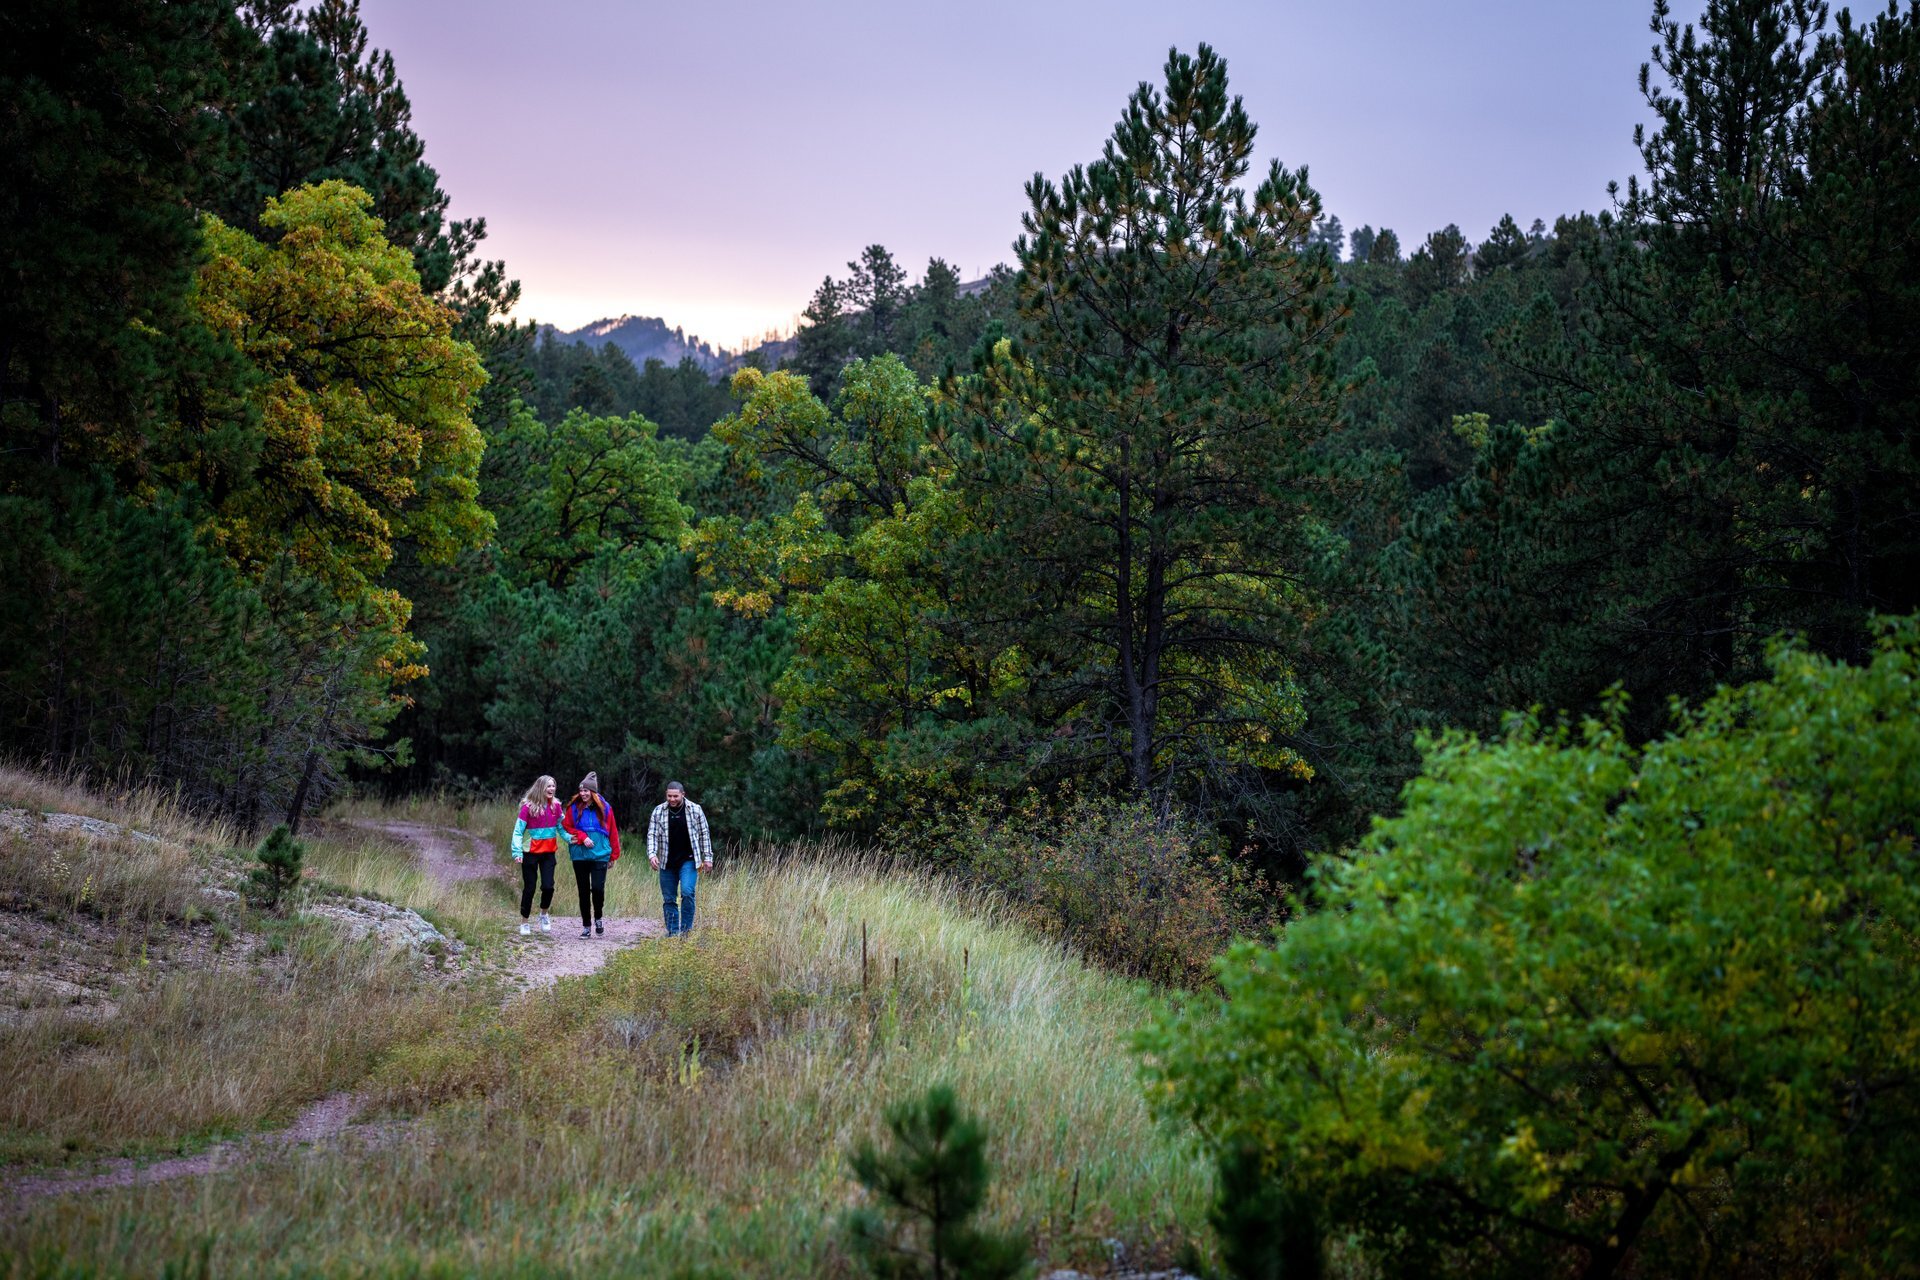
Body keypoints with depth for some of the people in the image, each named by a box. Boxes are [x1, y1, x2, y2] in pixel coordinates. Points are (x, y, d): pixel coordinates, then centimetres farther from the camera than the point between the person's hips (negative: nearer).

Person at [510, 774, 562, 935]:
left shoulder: (555, 806, 0)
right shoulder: (528, 807, -11)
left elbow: (561, 826, 6)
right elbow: (518, 831, -10)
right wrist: (517, 852, -20)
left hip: (549, 852, 3)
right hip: (531, 853, -3)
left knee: (548, 886, -7)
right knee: (529, 888, 3)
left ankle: (544, 914, 21)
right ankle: (525, 922, 18)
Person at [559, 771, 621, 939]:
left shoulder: (604, 808, 0)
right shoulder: (574, 807, 1)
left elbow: (612, 831, 5)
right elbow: (567, 827, 5)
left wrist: (614, 854, 5)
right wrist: (582, 837, -11)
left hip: (600, 855, -1)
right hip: (580, 855, 1)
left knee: (598, 888, -13)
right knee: (583, 891, 5)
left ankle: (598, 918, 13)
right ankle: (586, 926, 15)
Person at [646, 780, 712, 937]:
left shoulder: (695, 810, 0)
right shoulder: (658, 812, 3)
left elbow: (704, 834, 5)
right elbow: (652, 835, 2)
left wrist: (707, 857, 2)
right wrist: (652, 854, -14)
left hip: (688, 861, -2)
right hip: (667, 863, 2)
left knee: (687, 892, -18)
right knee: (669, 899, 4)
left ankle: (686, 929, -9)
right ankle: (672, 931, 11)